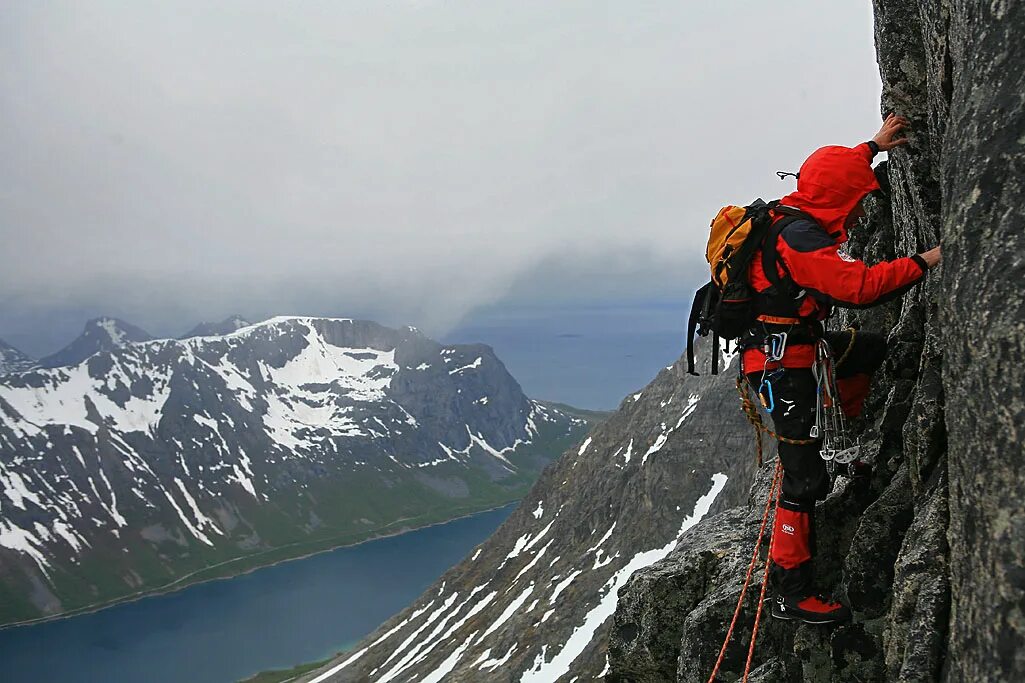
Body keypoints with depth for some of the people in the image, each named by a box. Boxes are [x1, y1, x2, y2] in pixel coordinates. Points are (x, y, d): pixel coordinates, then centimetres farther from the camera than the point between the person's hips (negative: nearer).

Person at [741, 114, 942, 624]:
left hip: (799, 345, 10)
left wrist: (873, 147, 34)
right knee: (805, 480, -7)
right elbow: (862, 286, -33)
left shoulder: (793, 213, 5)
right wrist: (925, 262, -23)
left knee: (871, 349, 28)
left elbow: (836, 175, 27)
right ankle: (791, 593, 1)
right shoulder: (800, 238, -25)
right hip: (785, 364, -10)